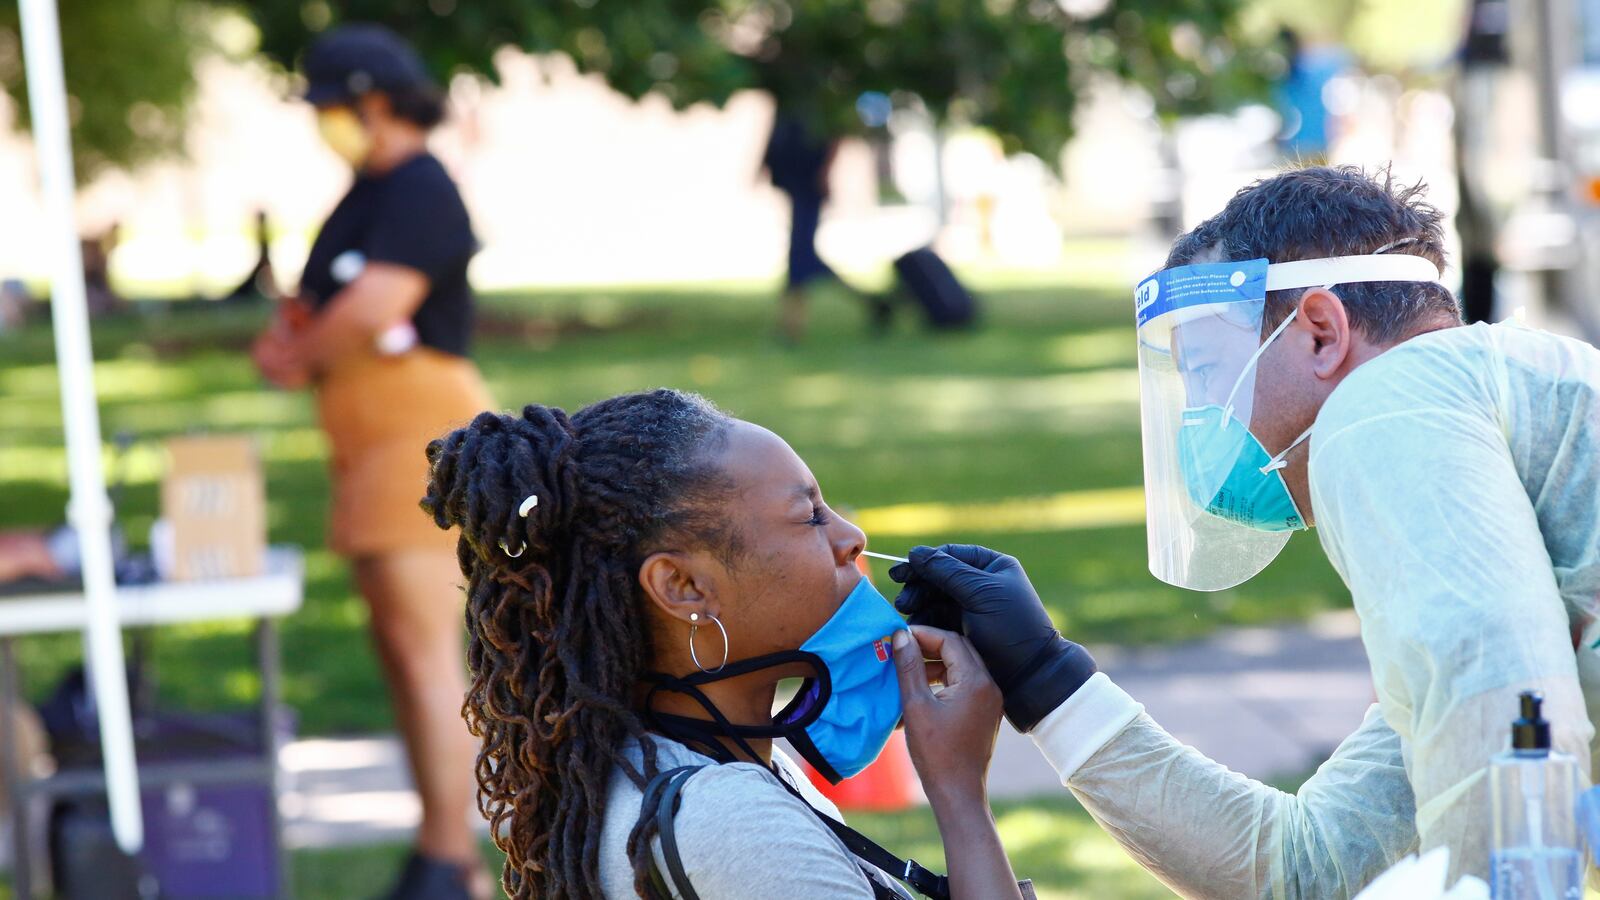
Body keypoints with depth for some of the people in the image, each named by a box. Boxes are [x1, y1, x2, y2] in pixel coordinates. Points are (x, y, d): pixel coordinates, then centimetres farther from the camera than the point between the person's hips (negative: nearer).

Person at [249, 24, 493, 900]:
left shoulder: (420, 189, -13)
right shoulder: (366, 195, 19)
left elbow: (374, 306, -25)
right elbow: (322, 301, 24)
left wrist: (299, 357, -7)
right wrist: (289, 328, 1)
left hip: (422, 428, -11)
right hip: (372, 440, 11)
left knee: (426, 648, -11)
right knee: (399, 646, 11)